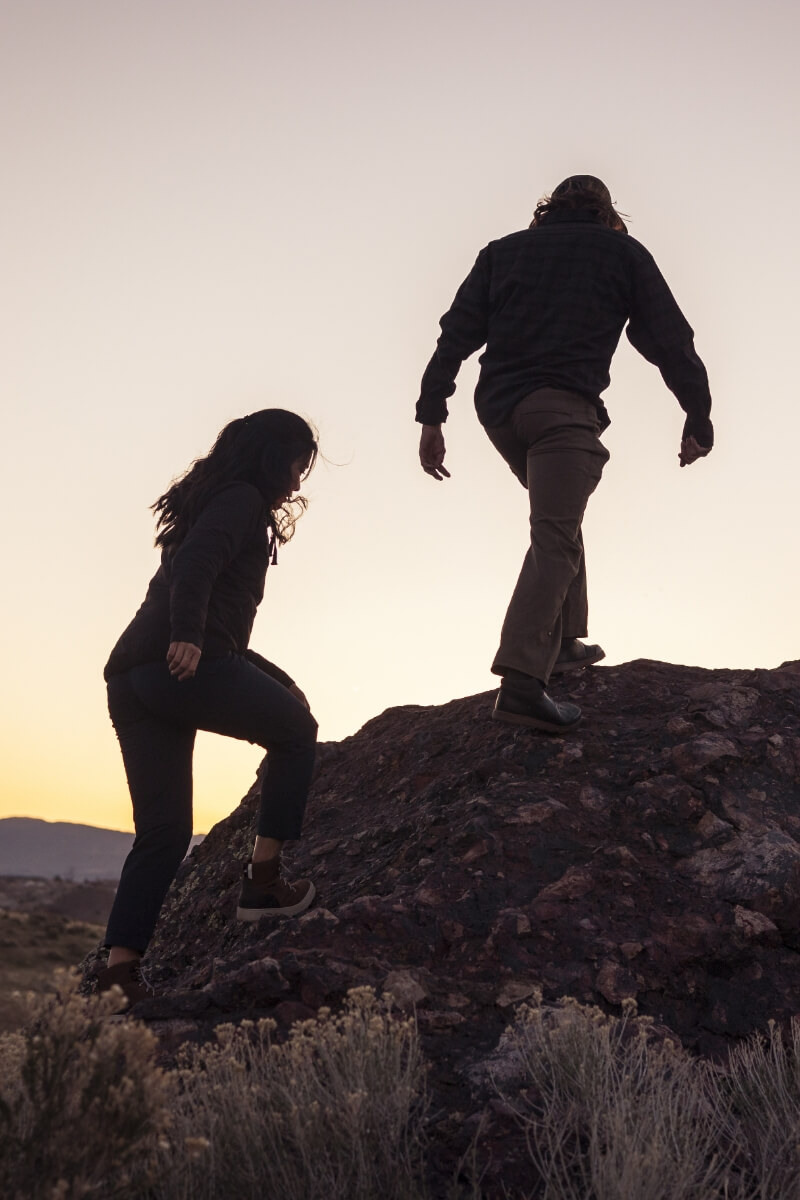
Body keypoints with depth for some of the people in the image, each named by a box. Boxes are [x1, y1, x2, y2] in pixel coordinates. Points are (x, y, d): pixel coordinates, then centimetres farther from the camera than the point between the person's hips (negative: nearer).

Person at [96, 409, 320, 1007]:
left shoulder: (207, 502, 31)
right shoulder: (243, 499, 3)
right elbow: (196, 564, -17)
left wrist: (275, 679, 30)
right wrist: (188, 636, -30)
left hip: (131, 678, 9)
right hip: (188, 666, -9)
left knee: (164, 831, 9)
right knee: (297, 730, 14)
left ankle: (120, 965, 3)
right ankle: (263, 880, 8)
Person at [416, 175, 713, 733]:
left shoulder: (503, 250, 23)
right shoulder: (623, 252, 16)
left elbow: (457, 333, 12)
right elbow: (671, 341, 11)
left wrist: (432, 416, 8)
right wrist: (699, 419, 17)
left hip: (498, 405, 5)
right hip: (563, 404, -5)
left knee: (560, 521, 23)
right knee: (555, 538, -12)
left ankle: (564, 642, 21)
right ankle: (521, 681, -25)